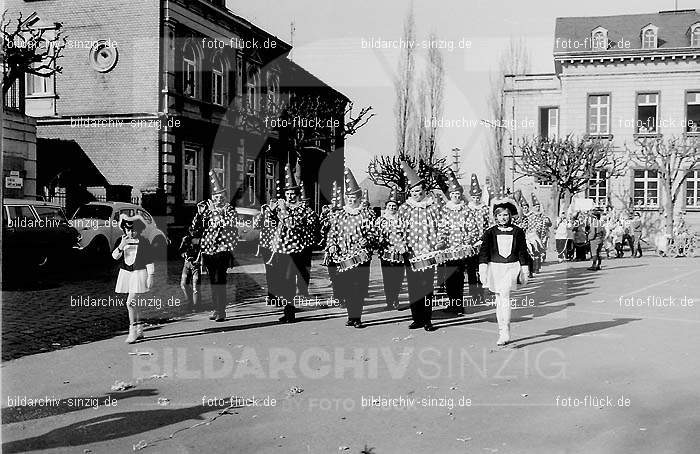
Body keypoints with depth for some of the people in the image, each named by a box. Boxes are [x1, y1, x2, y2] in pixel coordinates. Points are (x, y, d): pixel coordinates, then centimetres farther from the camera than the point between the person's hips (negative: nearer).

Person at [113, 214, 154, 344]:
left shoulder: (143, 242, -8)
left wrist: (150, 276, -8)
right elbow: (115, 256, -6)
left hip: (139, 273, -5)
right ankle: (140, 331, 23)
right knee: (134, 302, 12)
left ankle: (132, 331, -8)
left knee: (130, 302, -16)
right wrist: (122, 245, -22)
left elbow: (149, 261, -5)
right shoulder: (123, 241, 4)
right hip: (125, 273, 6)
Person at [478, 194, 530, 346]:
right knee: (499, 300, 6)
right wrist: (483, 269, -7)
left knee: (504, 296, -18)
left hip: (512, 267, -2)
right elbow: (484, 252, 3)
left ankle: (505, 333, -22)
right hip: (495, 267, 2)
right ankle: (503, 332, 15)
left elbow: (523, 252, 10)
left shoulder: (518, 232, 5)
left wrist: (524, 271, 10)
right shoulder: (490, 233, 5)